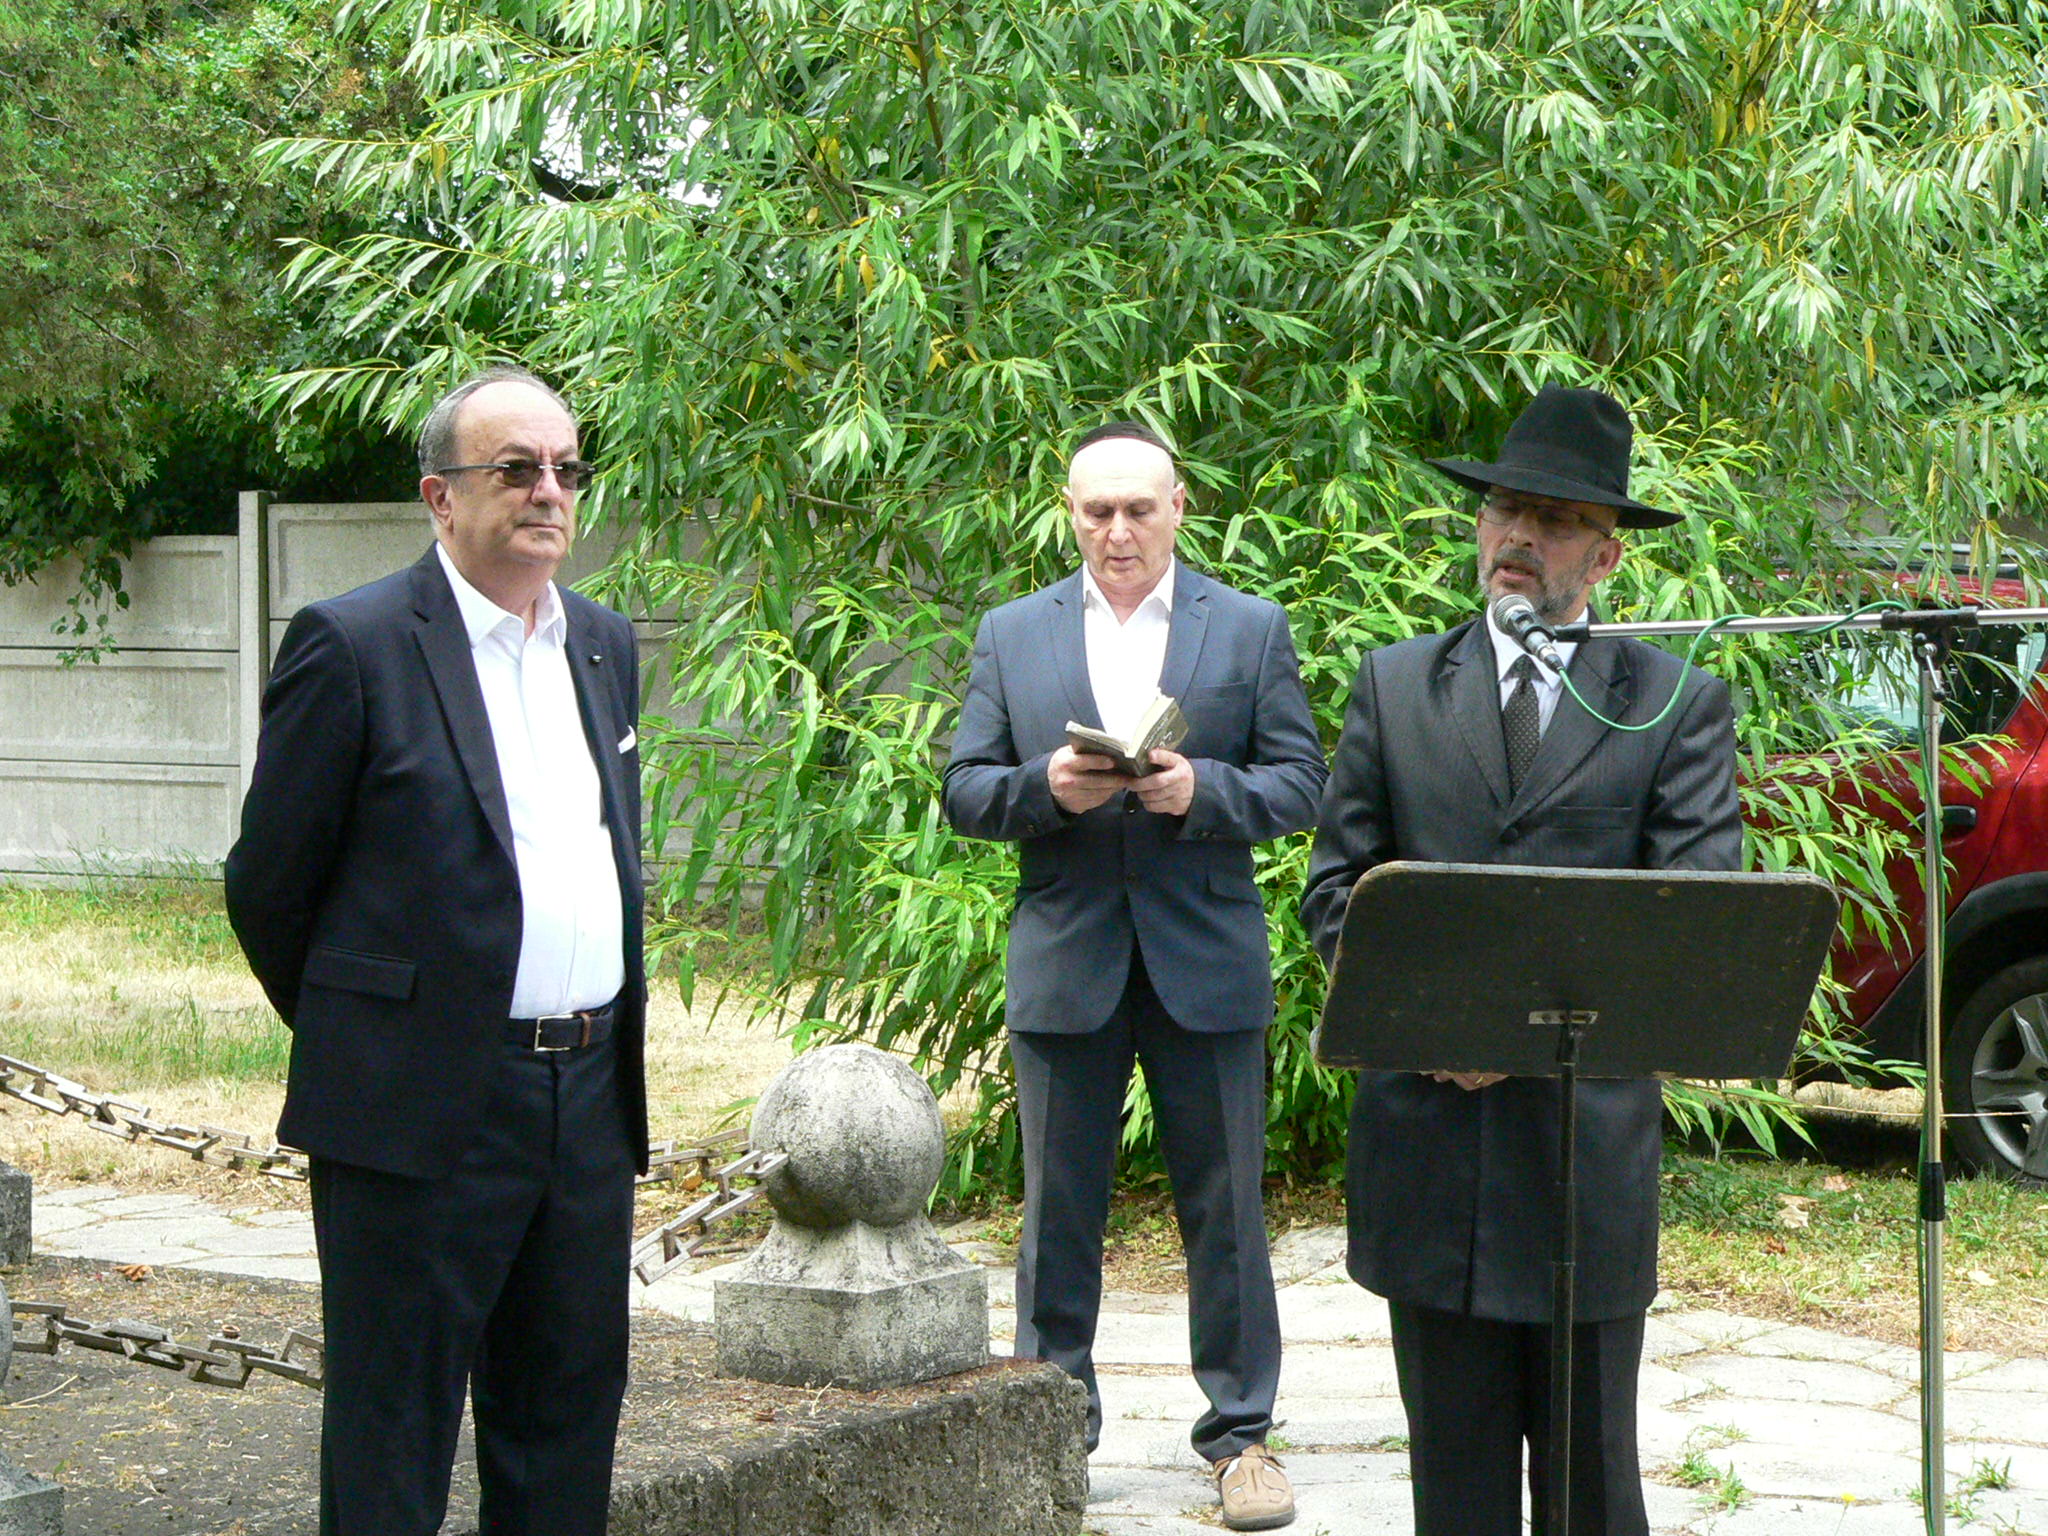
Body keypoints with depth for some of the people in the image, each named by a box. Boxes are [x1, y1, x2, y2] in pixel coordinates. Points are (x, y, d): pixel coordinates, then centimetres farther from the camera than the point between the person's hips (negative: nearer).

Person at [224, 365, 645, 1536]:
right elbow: (269, 886, -3)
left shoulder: (607, 645, 13)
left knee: (569, 1418, 13)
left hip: (591, 1097, 6)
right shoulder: (354, 645, -8)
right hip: (426, 1111, -6)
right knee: (395, 1436, 2)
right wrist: (355, 1035, 8)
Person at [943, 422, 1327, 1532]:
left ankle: (1240, 1433, 14)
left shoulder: (1251, 630, 5)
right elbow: (965, 793, 5)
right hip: (1064, 964, 1)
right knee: (1057, 1211, 7)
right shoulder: (1010, 635, 8)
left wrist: (1202, 789, -17)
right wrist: (1046, 786, -15)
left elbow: (1298, 784, 1)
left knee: (1225, 1209, 4)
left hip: (1204, 961, -1)